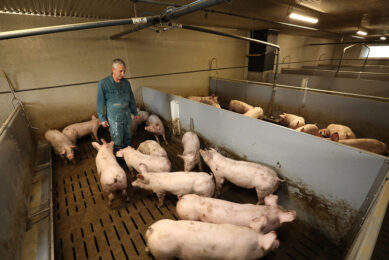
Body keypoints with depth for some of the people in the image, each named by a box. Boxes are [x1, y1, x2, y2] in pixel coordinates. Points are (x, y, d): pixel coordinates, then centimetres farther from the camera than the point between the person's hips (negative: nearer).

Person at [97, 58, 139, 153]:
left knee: (127, 139, 16)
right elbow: (100, 102, -5)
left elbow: (131, 99, 14)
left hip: (127, 115, 5)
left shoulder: (126, 83, 5)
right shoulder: (103, 83, -8)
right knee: (117, 142, 2)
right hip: (114, 117, -4)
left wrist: (135, 112, 17)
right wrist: (102, 118, -5)